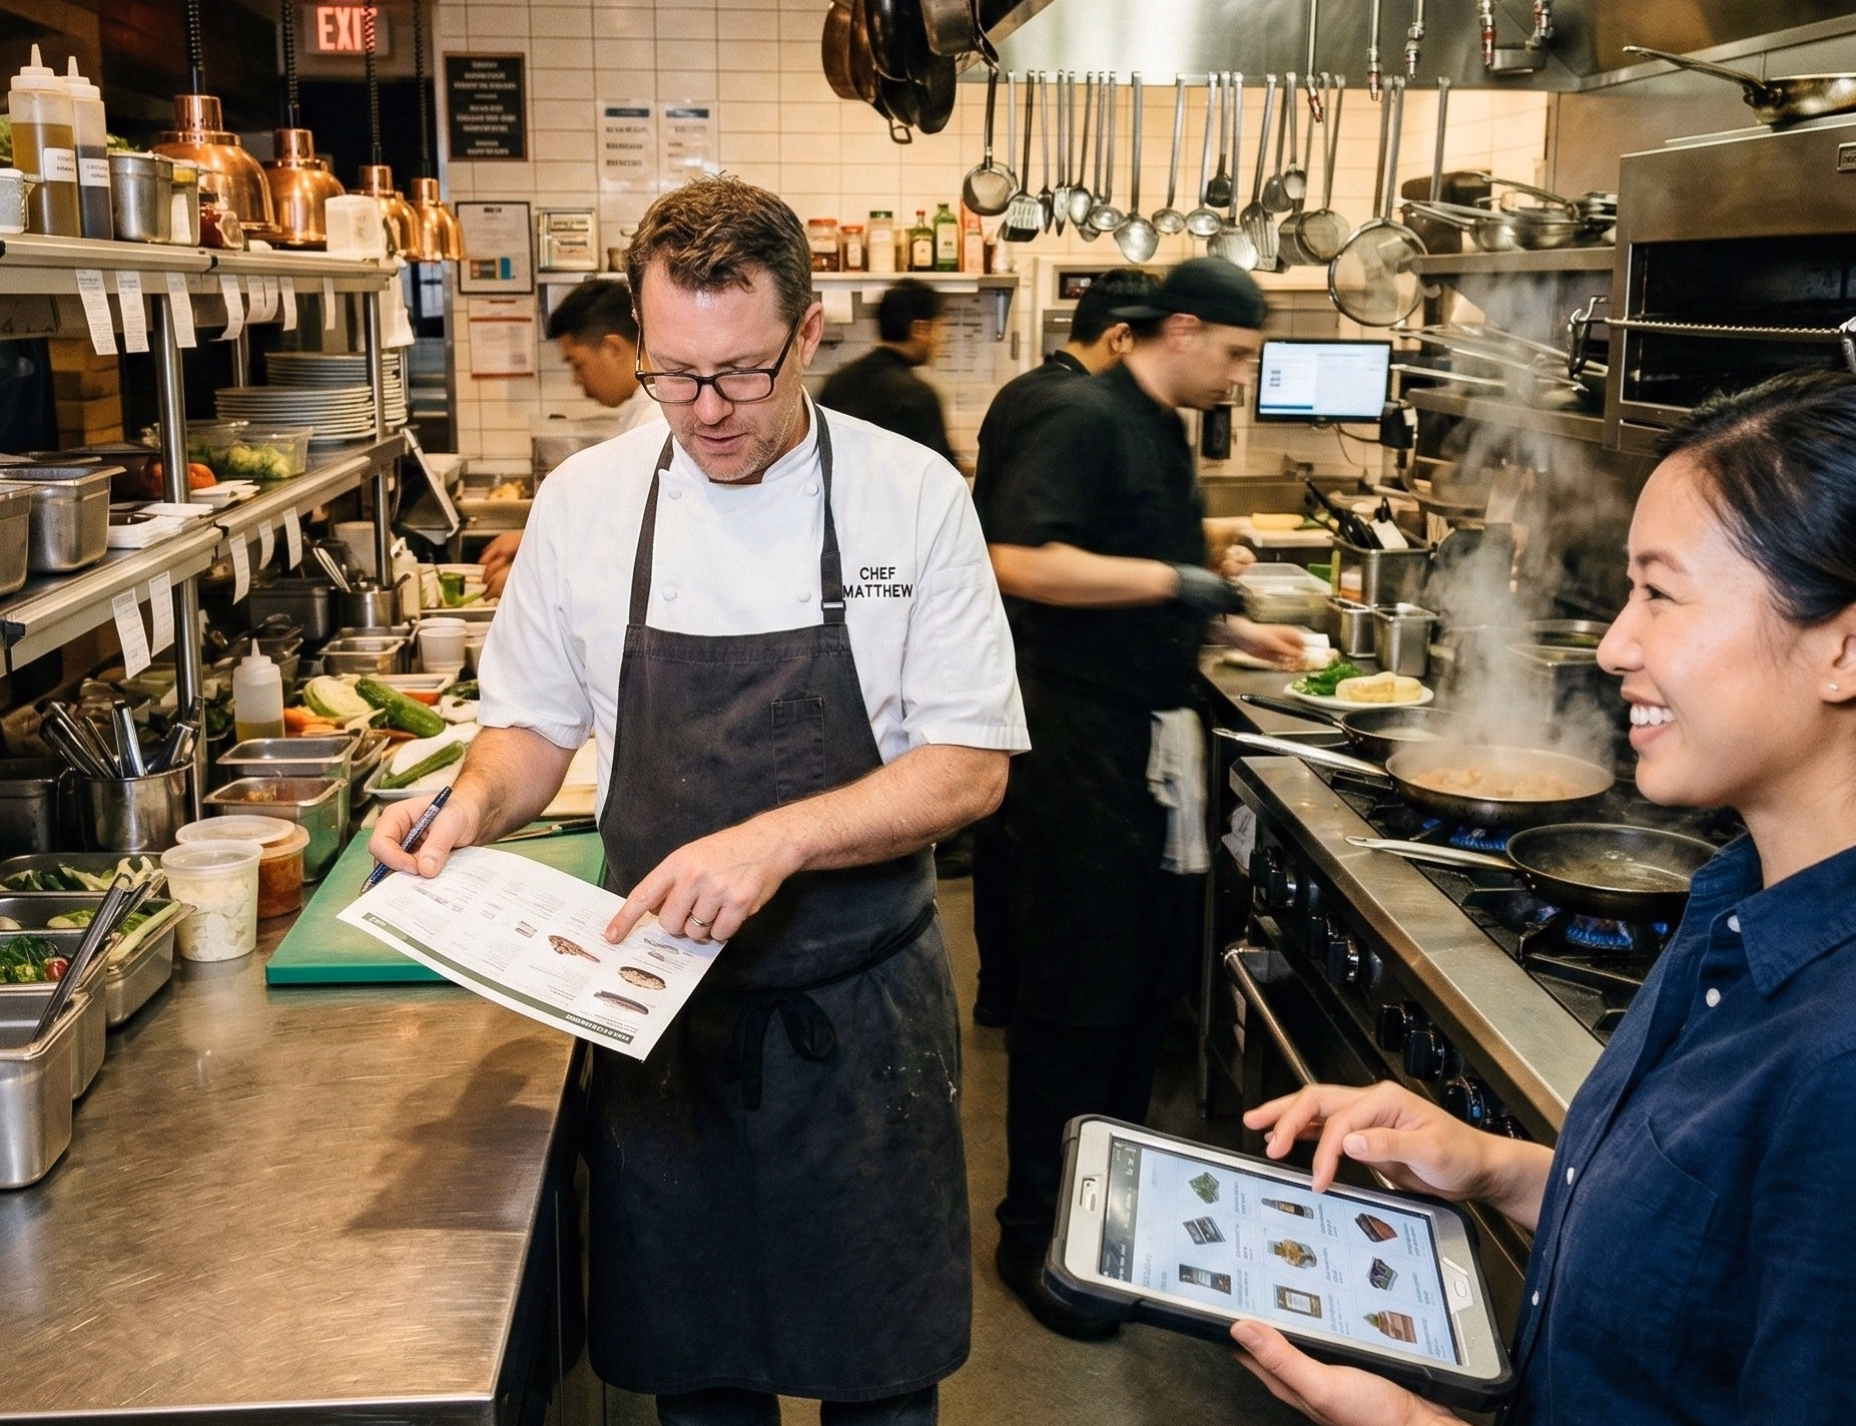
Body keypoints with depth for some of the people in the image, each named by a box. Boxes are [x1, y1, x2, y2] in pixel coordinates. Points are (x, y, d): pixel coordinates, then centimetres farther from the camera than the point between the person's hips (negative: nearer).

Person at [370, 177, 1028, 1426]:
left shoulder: (913, 496, -9)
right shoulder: (587, 500, -3)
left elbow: (971, 765, -11)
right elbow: (538, 724, 9)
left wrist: (777, 840, -25)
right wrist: (477, 802, -13)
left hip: (861, 1012, -1)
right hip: (664, 1008, 2)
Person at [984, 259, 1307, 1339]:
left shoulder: (1164, 435, 16)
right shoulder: (1086, 421, -14)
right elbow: (1021, 560, -26)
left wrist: (1237, 630, 21)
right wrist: (1174, 580, -23)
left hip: (1156, 742, 9)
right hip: (1084, 747, -9)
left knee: (1151, 980, 15)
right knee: (1077, 997, -1)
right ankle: (1037, 1238, 14)